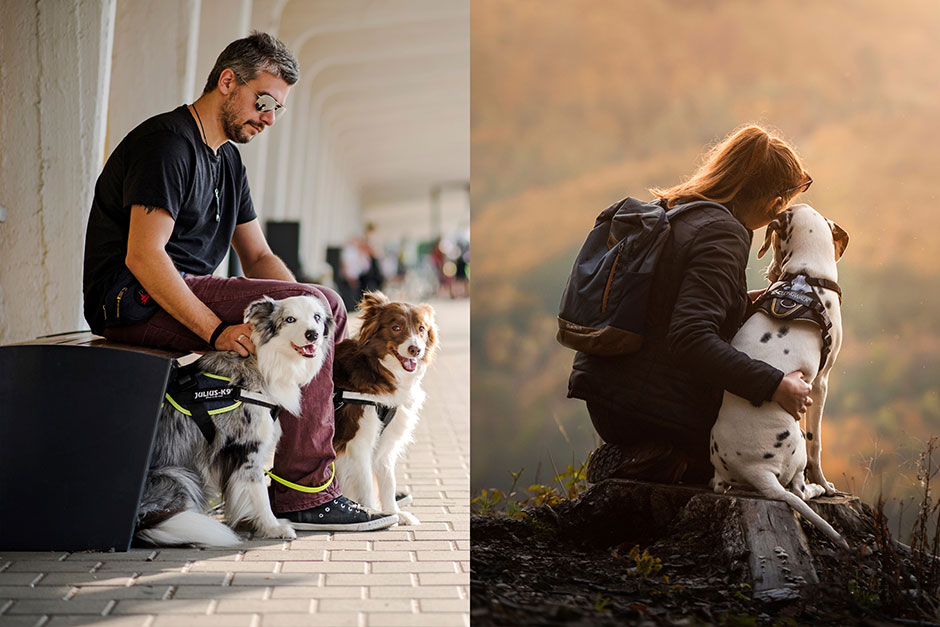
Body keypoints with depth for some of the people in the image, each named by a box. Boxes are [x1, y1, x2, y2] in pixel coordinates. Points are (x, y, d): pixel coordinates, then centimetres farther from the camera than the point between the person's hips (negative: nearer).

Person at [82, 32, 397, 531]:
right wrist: (217, 331, -29)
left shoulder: (226, 160, 20)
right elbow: (143, 256, -22)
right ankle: (303, 494, -18)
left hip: (186, 295, 10)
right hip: (136, 302, -10)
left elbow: (258, 259, 16)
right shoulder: (167, 143, -11)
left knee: (323, 310, 3)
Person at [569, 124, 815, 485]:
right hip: (655, 409, -8)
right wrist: (774, 385, -30)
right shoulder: (723, 235, -18)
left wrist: (740, 305, 17)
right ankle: (648, 464, -6)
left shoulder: (669, 210, 9)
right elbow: (690, 338, -30)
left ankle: (630, 456, 8)